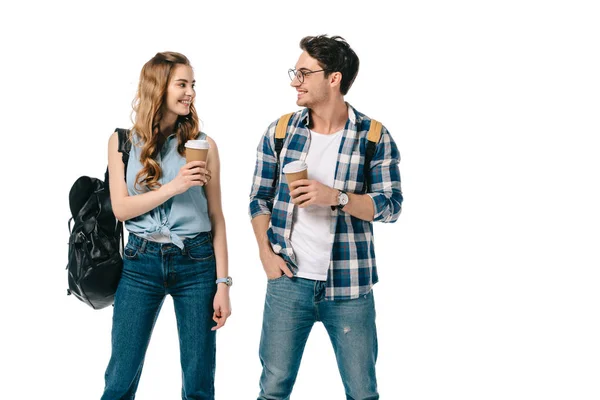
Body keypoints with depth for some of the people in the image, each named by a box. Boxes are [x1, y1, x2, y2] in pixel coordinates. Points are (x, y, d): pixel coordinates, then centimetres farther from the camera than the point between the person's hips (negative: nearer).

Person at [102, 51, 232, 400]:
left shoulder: (204, 145, 1)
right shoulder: (123, 142, 2)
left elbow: (216, 217, 2)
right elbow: (120, 208, -4)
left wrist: (223, 283, -2)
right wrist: (172, 187, -16)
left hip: (197, 262, 0)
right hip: (142, 262, 0)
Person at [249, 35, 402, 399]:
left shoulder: (374, 137, -4)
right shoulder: (280, 132, 3)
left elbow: (391, 206, -7)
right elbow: (260, 198, 9)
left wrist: (334, 197, -21)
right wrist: (266, 254, -4)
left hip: (350, 287, -2)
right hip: (288, 280, 2)